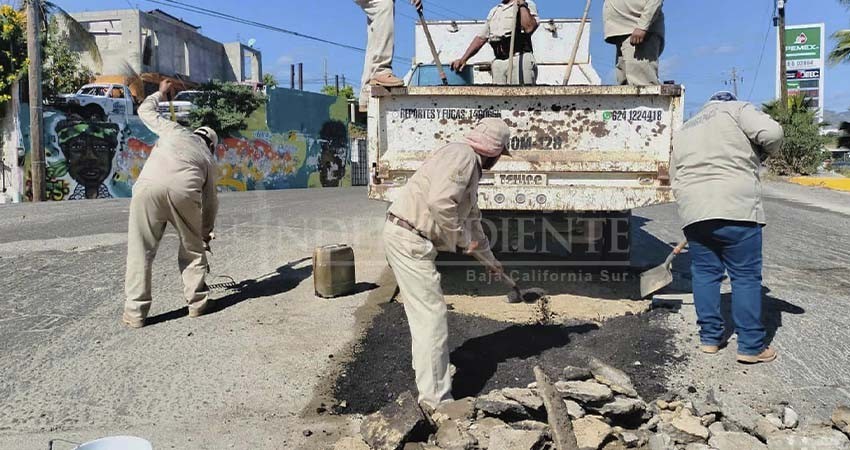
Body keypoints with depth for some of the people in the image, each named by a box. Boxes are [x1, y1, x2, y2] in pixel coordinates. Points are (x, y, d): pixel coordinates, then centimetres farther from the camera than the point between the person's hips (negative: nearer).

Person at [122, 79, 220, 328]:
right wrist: (207, 232, 45)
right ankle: (197, 303, 25)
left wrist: (160, 93, 62)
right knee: (193, 249, 19)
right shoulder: (208, 157, 30)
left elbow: (145, 110, 44)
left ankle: (135, 312, 8)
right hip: (184, 191, 0)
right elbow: (210, 201, 32)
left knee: (140, 250, 6)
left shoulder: (175, 130, 31)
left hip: (148, 186, 0)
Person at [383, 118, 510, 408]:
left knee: (422, 309, 25)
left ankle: (426, 366, 46)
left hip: (414, 240, 10)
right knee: (431, 314, -6)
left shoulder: (471, 168, 20)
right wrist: (460, 240, -15)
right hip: (409, 239, -10)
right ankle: (436, 398, 1)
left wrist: (489, 259, 42)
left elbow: (472, 221, 32)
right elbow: (439, 201, -29)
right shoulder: (463, 155, -12)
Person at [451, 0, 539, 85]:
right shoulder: (494, 11, 26)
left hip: (520, 60, -5)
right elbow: (480, 38, 24)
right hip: (498, 63, 5)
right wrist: (463, 59, 15)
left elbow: (529, 28, -12)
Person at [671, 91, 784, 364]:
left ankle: (709, 337, 18)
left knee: (704, 272, 14)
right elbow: (772, 132, -7)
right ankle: (751, 346, 6)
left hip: (692, 210, 5)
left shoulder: (683, 131, 25)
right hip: (736, 207, -5)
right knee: (746, 275, 2)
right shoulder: (735, 109, 9)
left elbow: (675, 176, 19)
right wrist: (761, 155, 12)